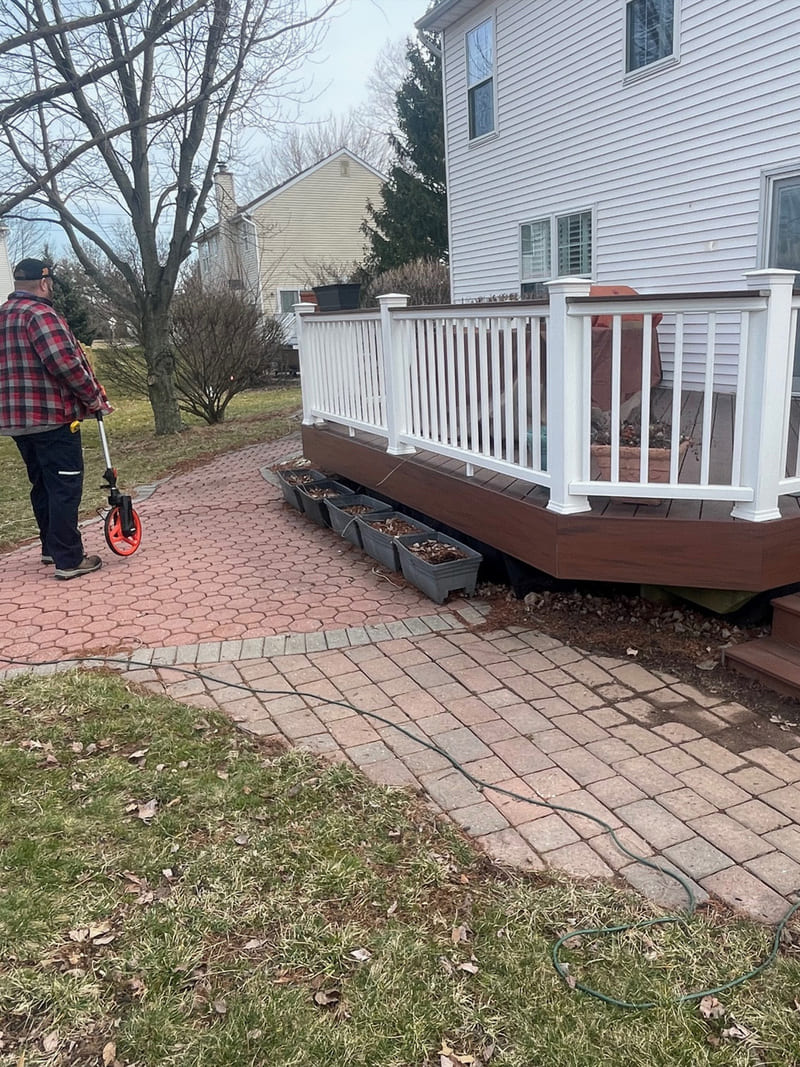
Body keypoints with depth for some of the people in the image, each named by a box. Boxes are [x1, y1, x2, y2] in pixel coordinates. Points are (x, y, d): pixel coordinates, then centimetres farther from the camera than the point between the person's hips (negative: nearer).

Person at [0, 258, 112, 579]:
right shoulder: (39, 313, -13)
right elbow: (66, 364, -22)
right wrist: (95, 398, -10)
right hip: (51, 417, -9)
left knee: (43, 485, 18)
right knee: (65, 486, -5)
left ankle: (51, 547, 29)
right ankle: (69, 560, -4)